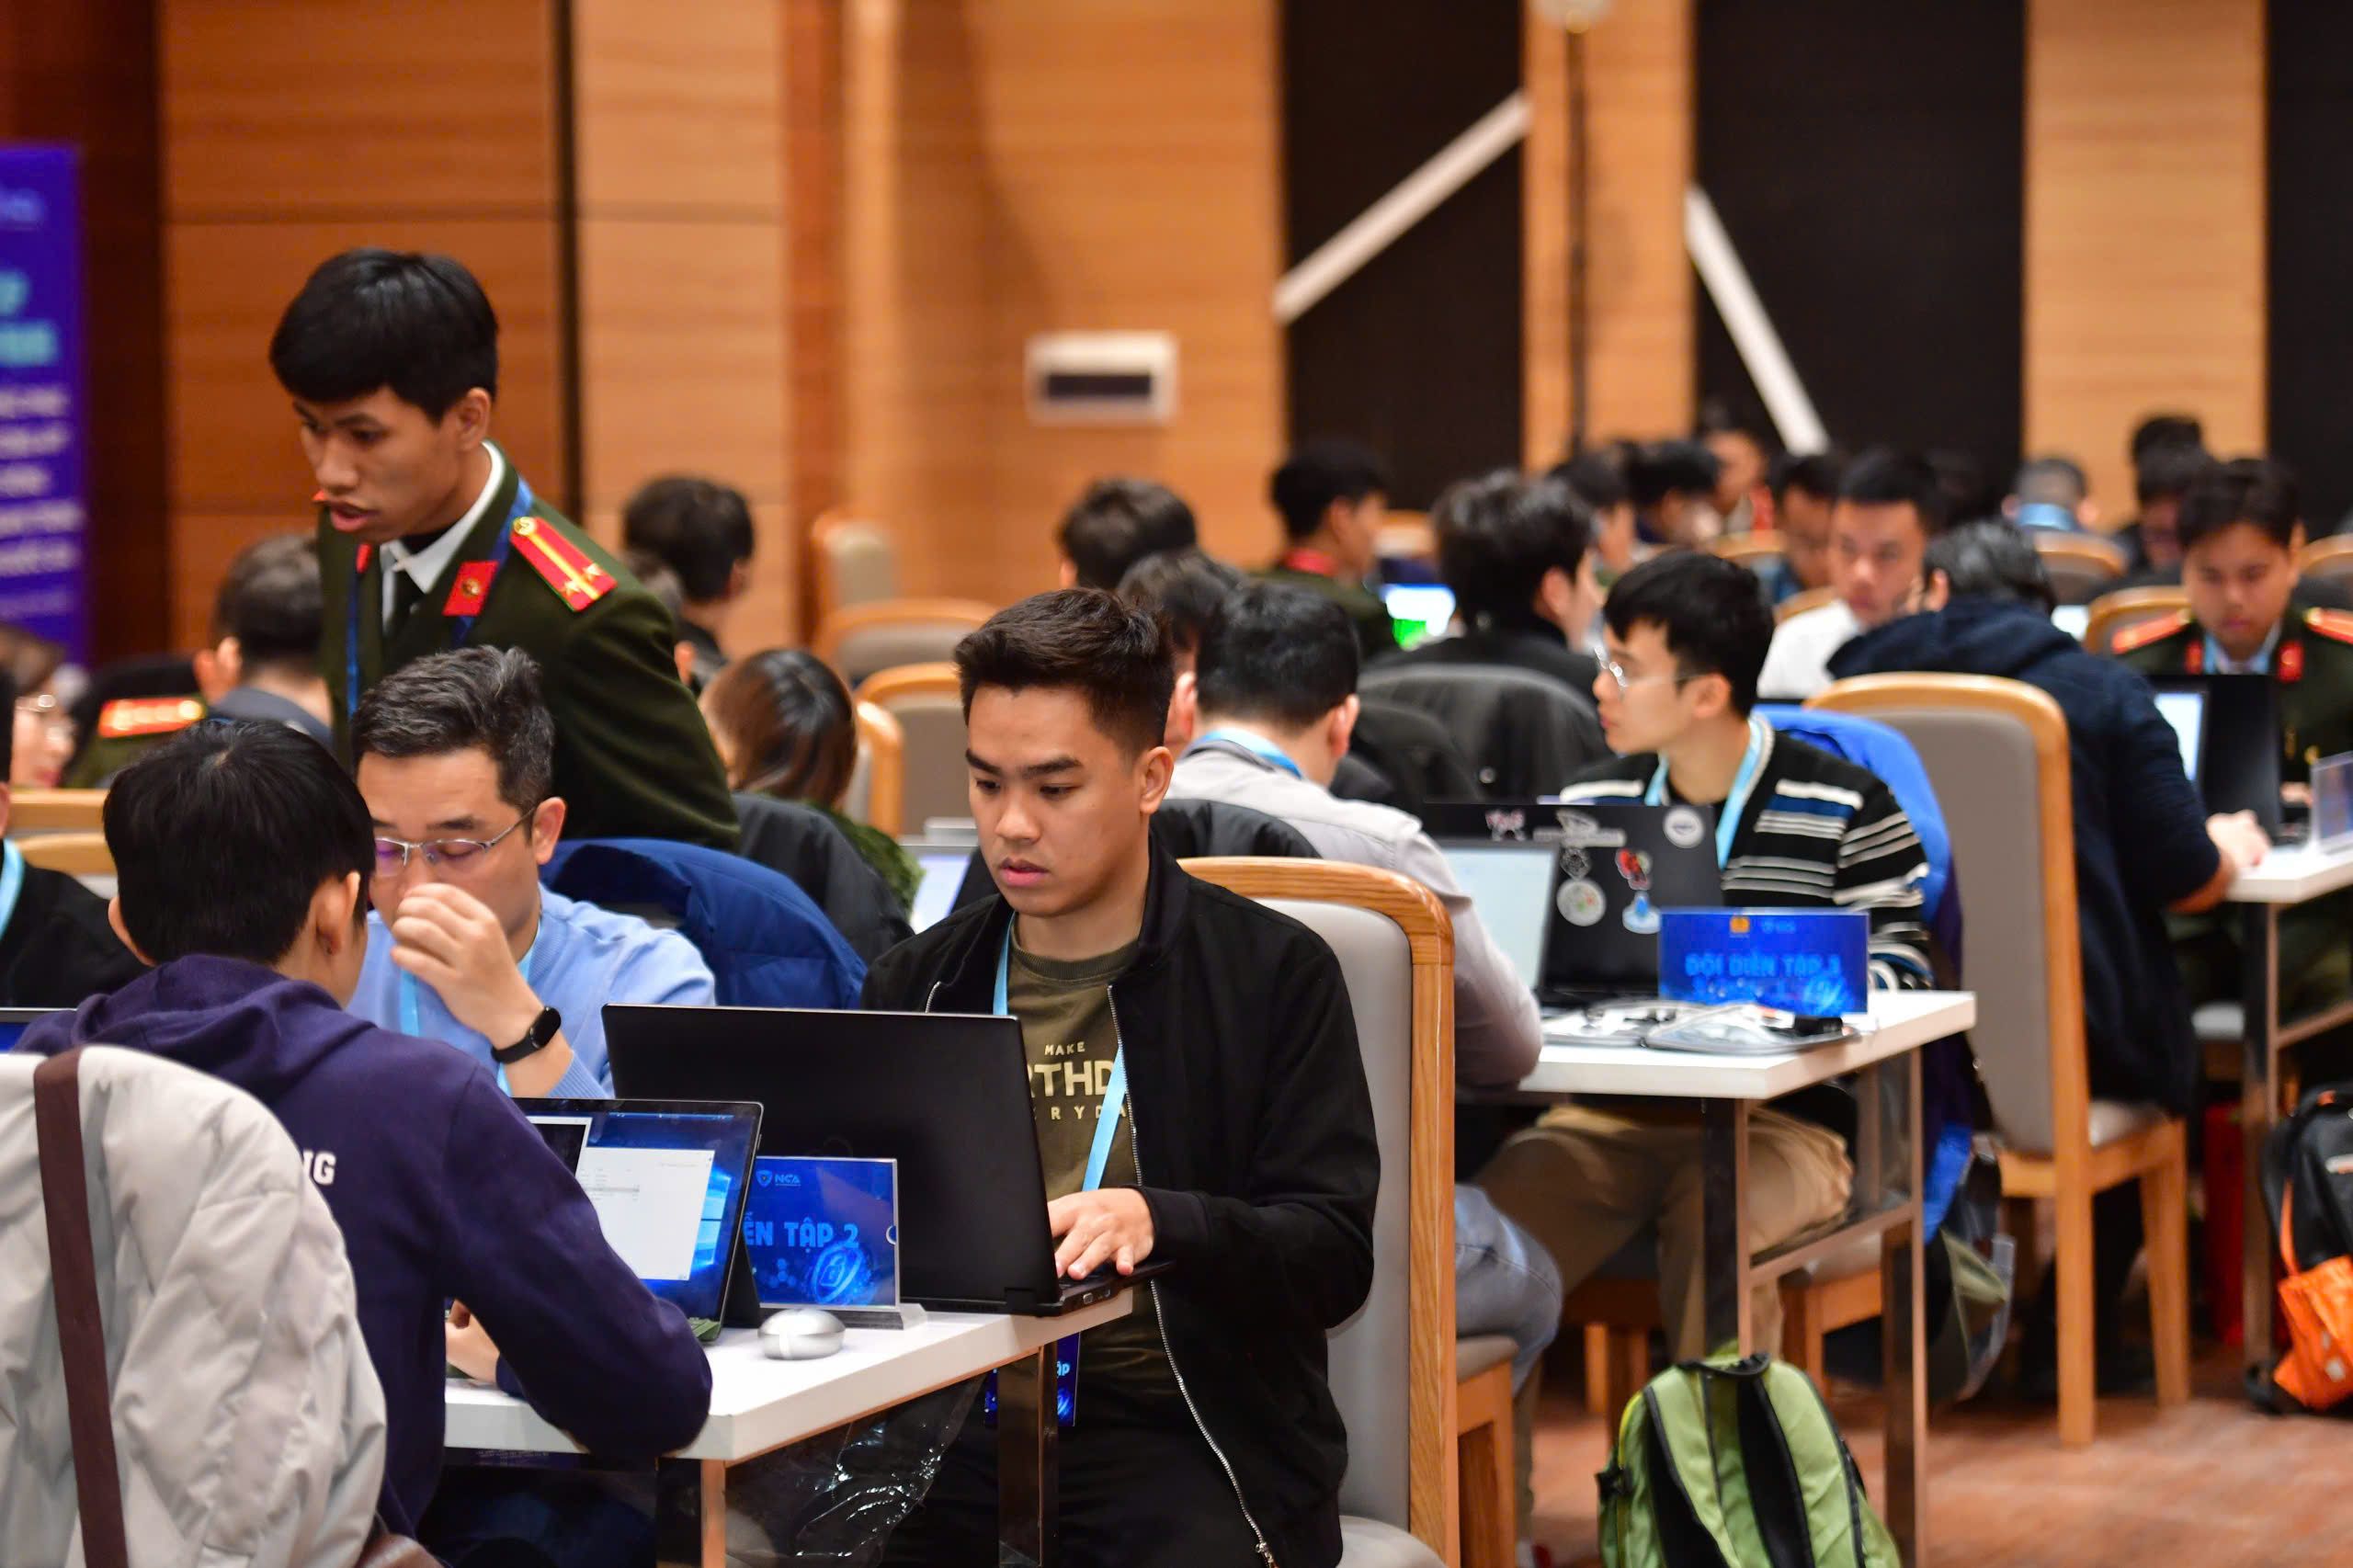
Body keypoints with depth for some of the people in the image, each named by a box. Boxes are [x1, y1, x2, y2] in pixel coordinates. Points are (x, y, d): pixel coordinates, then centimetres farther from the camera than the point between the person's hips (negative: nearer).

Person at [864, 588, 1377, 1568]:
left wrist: (1158, 1222, -22)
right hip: (959, 1422, 3)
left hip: (1182, 1436, -3)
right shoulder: (914, 988, 16)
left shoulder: (1274, 975, 4)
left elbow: (1335, 1257, -3)